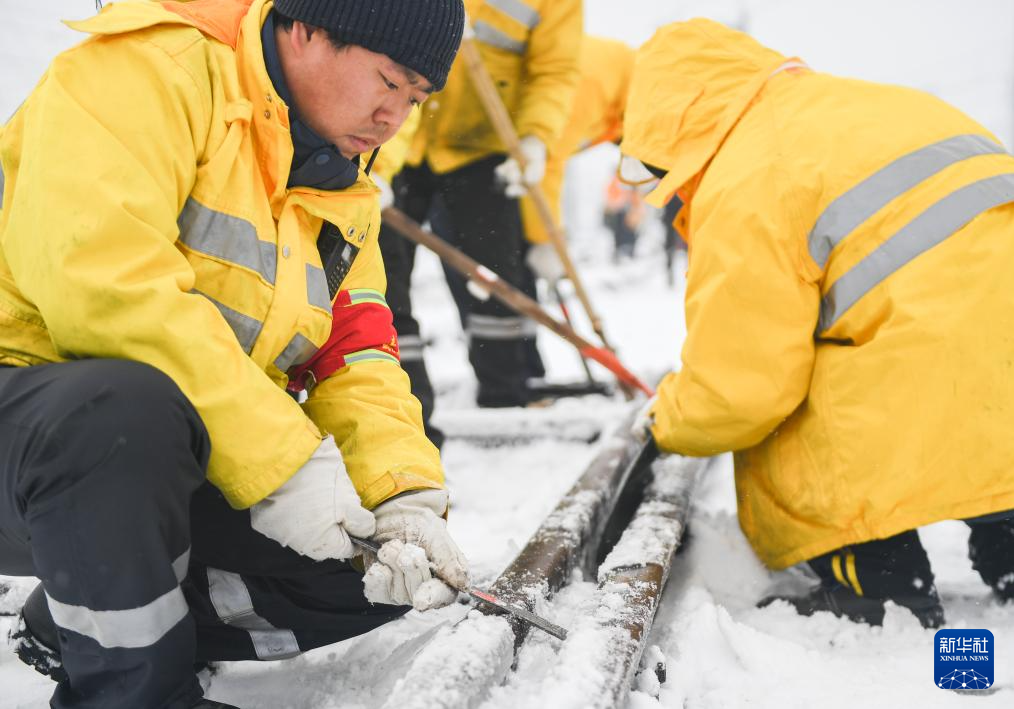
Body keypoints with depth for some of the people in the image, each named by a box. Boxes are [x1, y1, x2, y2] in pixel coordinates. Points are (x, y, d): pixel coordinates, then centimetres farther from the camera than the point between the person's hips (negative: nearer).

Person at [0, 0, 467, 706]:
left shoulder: (344, 198, 11)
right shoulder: (146, 67, -15)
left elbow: (359, 365, 5)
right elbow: (98, 273, -29)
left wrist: (405, 494, -14)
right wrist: (281, 456, -28)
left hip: (168, 465, 8)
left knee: (388, 570, -4)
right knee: (132, 408, -39)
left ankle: (78, 623, 8)